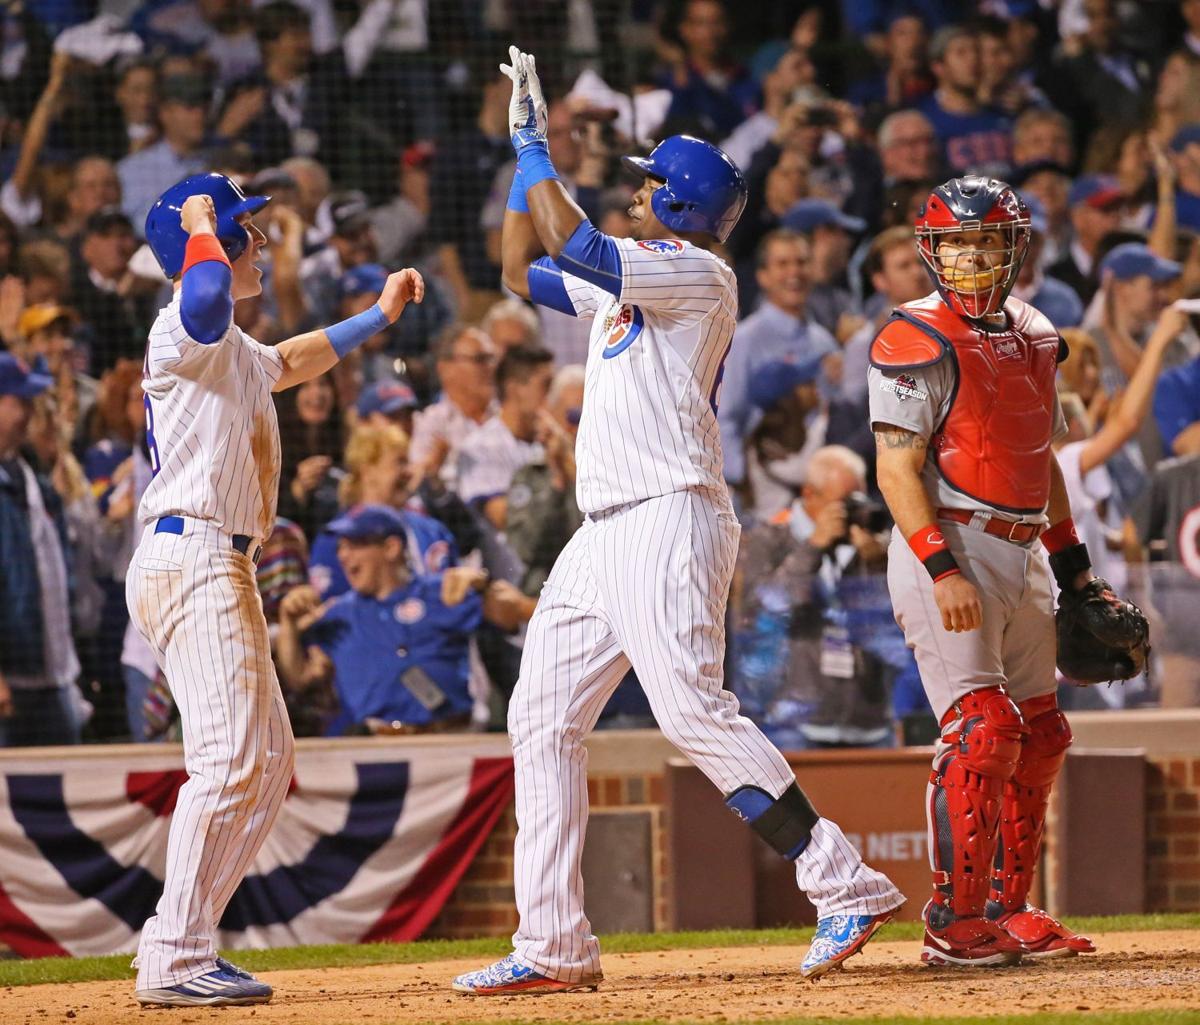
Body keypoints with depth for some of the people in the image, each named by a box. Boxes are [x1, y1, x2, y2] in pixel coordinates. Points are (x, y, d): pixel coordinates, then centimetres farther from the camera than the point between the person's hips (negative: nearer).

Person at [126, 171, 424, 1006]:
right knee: (229, 761, -17)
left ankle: (178, 944, 12)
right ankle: (175, 960, -19)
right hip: (190, 556, -11)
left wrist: (379, 316, 47)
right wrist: (200, 223, -18)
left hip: (223, 565, 11)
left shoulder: (236, 350, 22)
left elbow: (287, 364, 45)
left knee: (269, 761, 13)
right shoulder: (188, 329, -10)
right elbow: (206, 294, -36)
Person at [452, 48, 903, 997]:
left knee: (695, 712, -19)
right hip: (605, 532, 10)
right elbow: (525, 270, 29)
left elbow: (576, 248, -18)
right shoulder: (631, 277, 21)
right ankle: (553, 946, 6)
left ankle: (846, 885, -17)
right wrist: (527, 152, 22)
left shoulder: (698, 274, -7)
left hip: (670, 519, -10)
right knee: (543, 720, 5)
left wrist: (536, 152, -6)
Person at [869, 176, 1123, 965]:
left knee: (1040, 736, 10)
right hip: (946, 547, -8)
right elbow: (897, 466, -15)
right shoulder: (919, 340, -10)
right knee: (983, 729, -16)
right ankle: (955, 923, -12)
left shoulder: (1033, 337, 14)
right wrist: (942, 569, -23)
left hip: (1021, 555, 8)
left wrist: (1072, 561, 19)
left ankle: (1009, 910, 20)